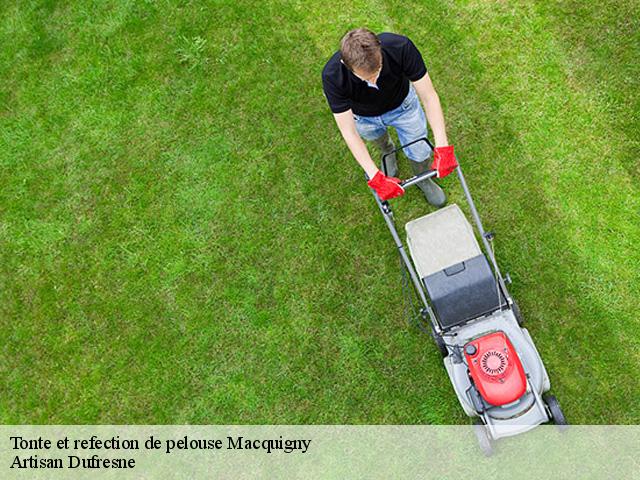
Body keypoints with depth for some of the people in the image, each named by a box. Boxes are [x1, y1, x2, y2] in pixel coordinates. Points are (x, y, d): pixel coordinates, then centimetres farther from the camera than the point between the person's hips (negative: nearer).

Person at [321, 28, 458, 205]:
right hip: (365, 117, 0)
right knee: (378, 138, 29)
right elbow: (349, 132, -36)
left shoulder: (401, 47, -40)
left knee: (419, 151, 13)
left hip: (402, 105, 0)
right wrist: (376, 177, -41)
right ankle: (388, 152, 66)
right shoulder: (332, 76, -41)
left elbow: (429, 97, -33)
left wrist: (442, 147, -42)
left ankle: (423, 179, 47)